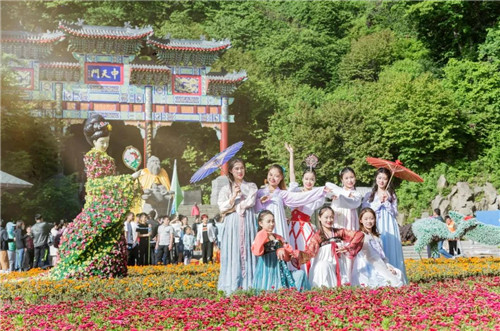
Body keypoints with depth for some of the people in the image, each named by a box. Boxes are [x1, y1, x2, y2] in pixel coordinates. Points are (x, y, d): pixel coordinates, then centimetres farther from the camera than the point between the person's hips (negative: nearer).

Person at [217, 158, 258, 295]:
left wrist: (235, 207, -3)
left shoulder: (251, 186, 13)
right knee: (233, 254, -5)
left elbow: (250, 202, -1)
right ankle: (233, 286, -4)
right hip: (233, 225, -1)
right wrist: (233, 197, -10)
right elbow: (222, 208, 1)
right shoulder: (226, 189, 10)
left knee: (248, 252, -3)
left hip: (248, 224, 1)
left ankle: (249, 284, -2)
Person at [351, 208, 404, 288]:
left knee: (398, 273, -12)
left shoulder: (376, 237, 20)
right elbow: (371, 257, -11)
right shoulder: (362, 236, -4)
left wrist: (388, 266, -2)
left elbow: (382, 256, 16)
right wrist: (385, 270, -14)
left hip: (379, 267, 8)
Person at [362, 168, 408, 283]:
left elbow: (395, 213, 5)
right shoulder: (369, 195, 10)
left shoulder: (392, 195, 12)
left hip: (389, 228, 1)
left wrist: (386, 202, -6)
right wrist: (379, 202, -4)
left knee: (390, 251, -6)